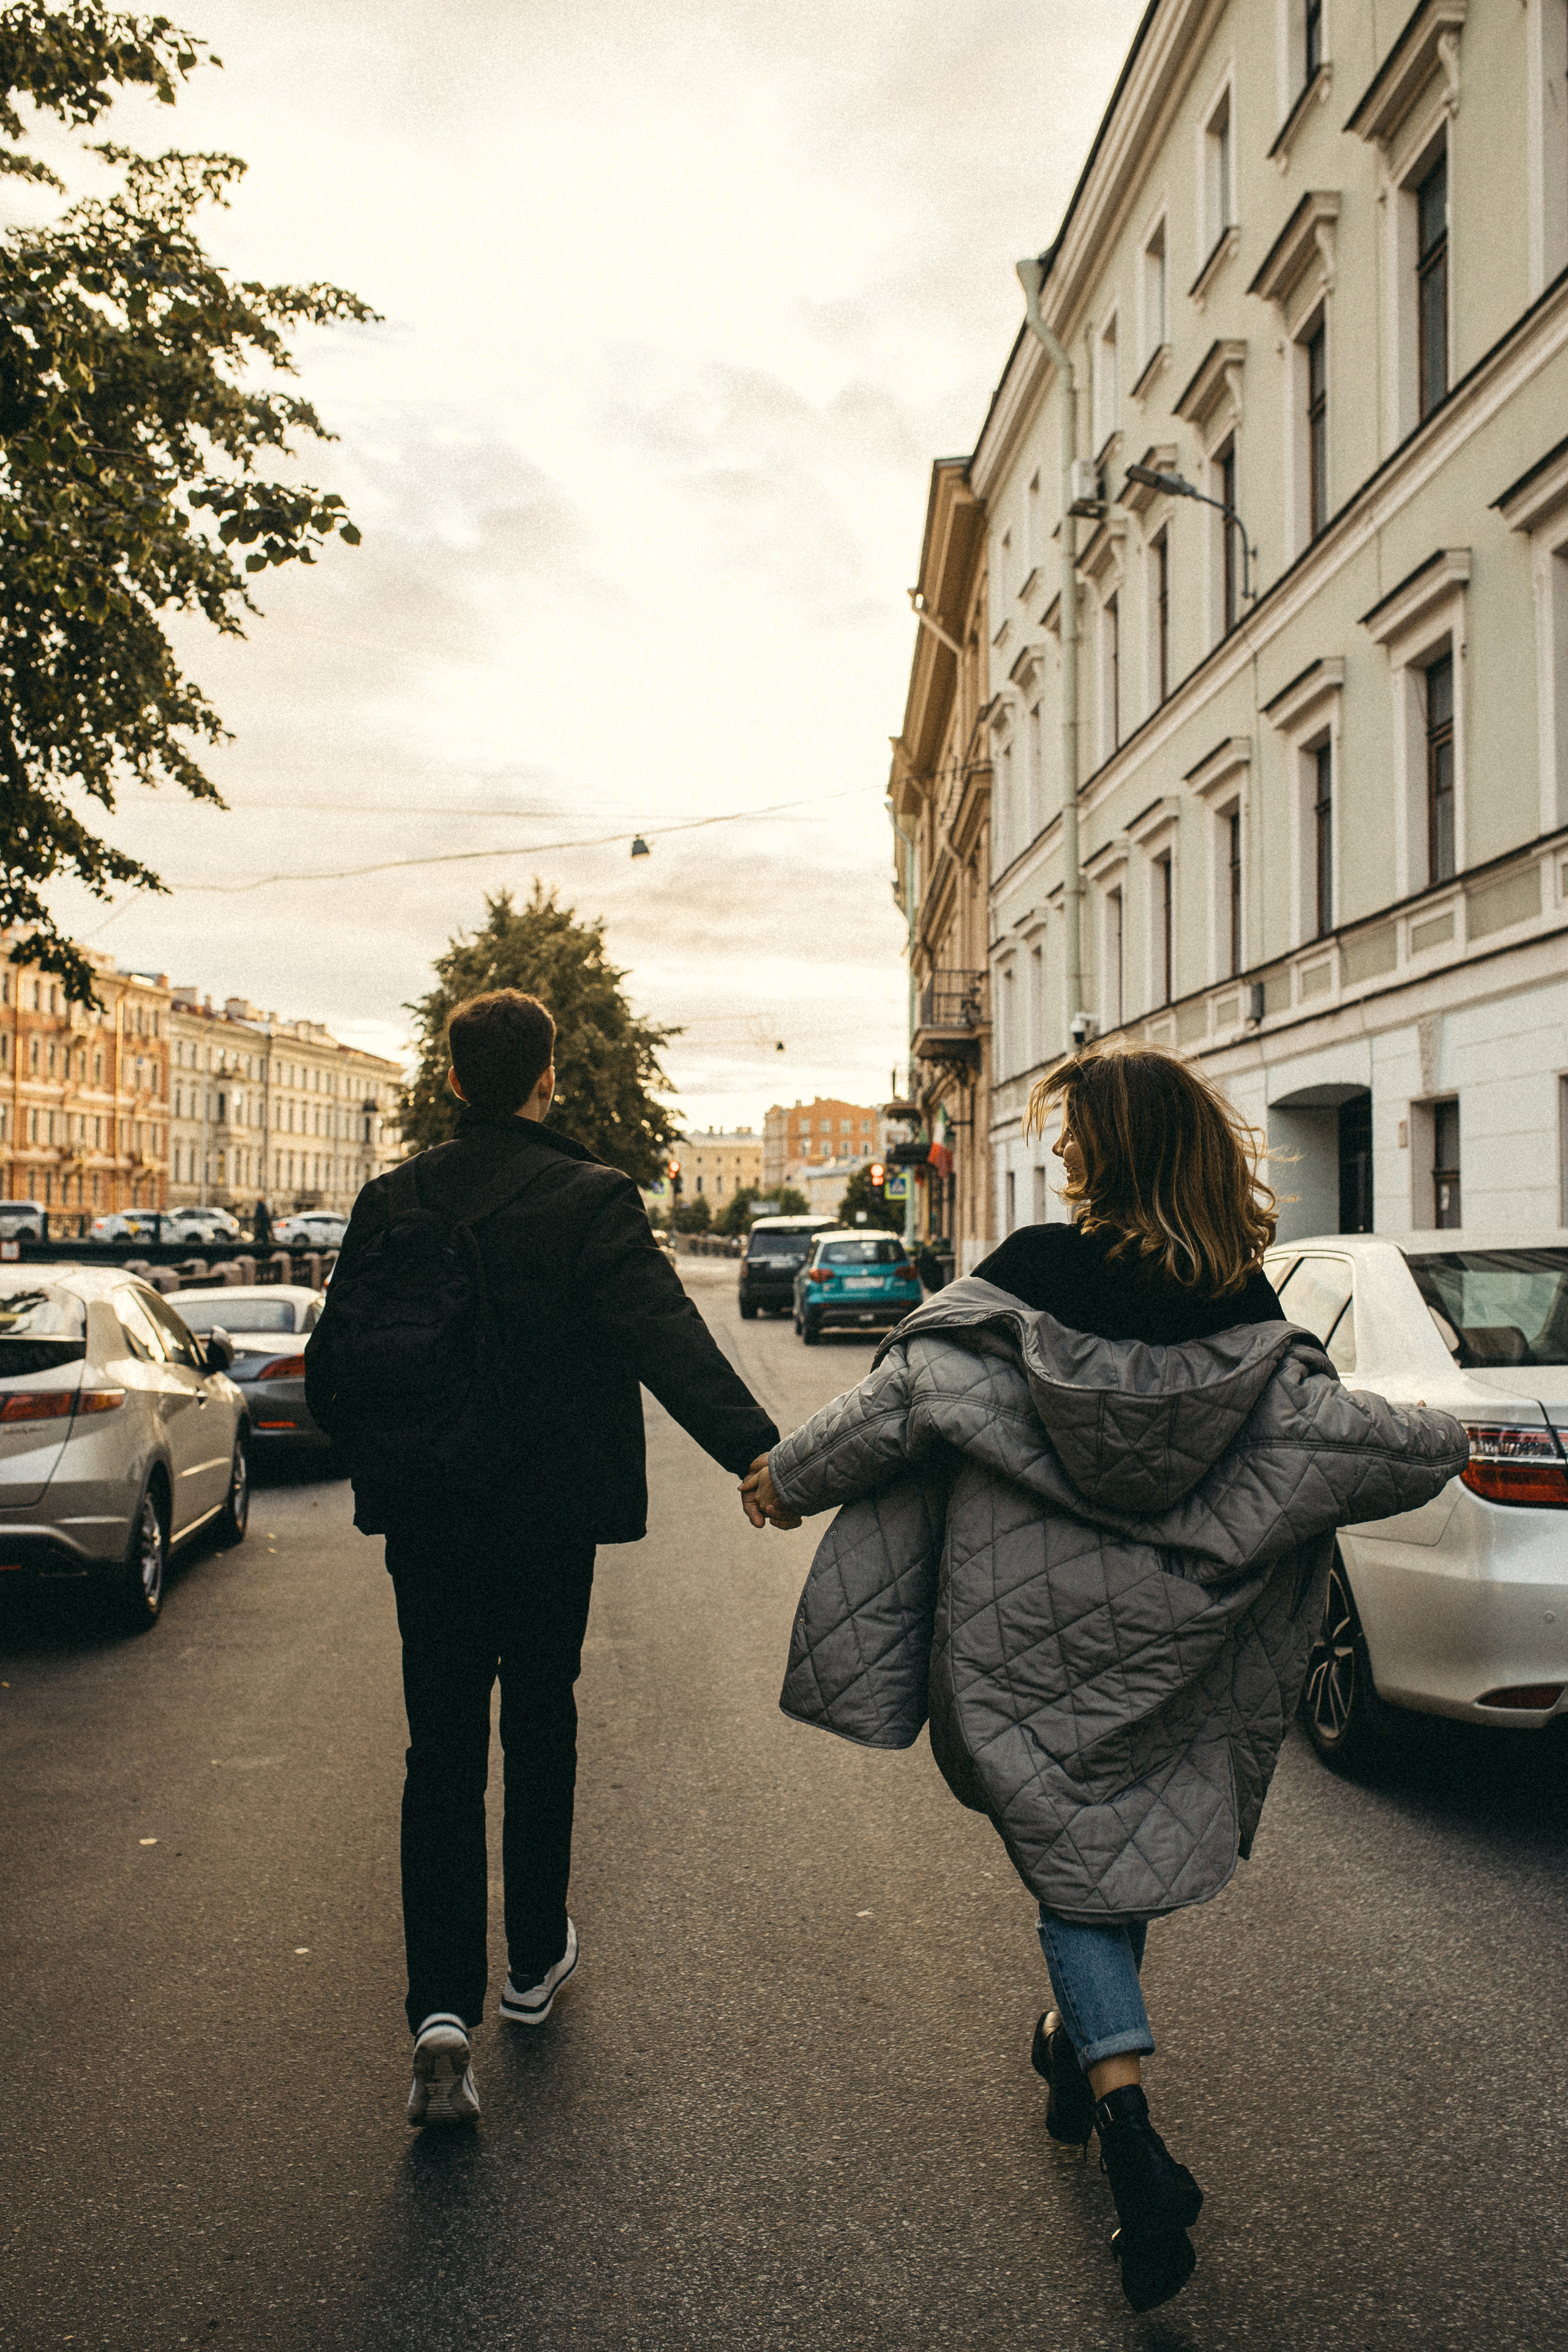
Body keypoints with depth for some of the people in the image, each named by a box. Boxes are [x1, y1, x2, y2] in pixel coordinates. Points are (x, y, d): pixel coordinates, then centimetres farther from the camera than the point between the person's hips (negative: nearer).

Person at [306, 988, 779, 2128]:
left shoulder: (394, 1200, 0)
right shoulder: (592, 1201, -10)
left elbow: (332, 1362, 2)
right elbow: (670, 1343, -23)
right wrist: (759, 1454, -28)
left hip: (426, 1520, 2)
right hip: (547, 1514, -2)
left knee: (442, 1750, 7)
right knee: (541, 1734, 17)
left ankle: (444, 2005, -3)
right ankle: (536, 1962, 32)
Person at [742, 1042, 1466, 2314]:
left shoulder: (1025, 1282, -15)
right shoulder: (1242, 1316, -8)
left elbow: (900, 1398, -12)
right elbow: (1334, 1434, -3)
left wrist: (787, 1477, 4)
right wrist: (1446, 1443, 19)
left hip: (1024, 1634, -2)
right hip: (1156, 1638, 3)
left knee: (1072, 1853, 7)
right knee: (1132, 1825, 23)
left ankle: (1133, 2131, -5)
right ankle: (1081, 2045, 42)